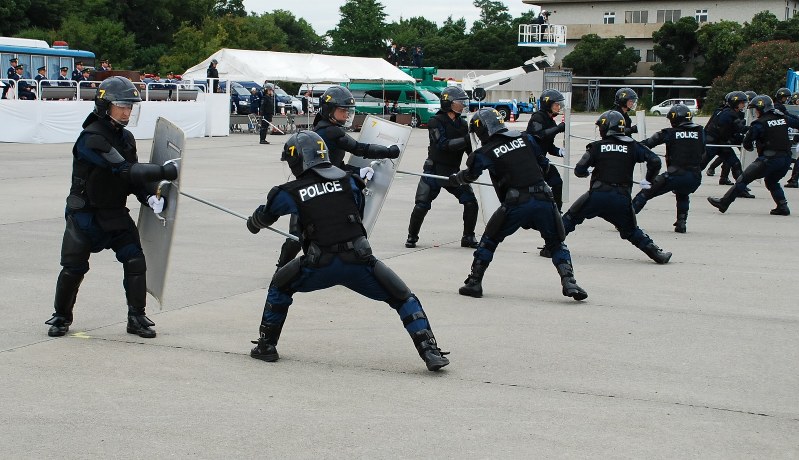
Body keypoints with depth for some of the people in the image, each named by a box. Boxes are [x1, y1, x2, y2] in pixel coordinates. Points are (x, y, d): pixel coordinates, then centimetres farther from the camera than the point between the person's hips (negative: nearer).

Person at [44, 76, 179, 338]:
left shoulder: (125, 137, 5)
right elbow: (124, 170, -30)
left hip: (115, 213, 6)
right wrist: (164, 172, -30)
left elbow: (133, 178, 9)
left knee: (135, 260, -6)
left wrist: (148, 198, -10)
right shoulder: (91, 138, -22)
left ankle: (137, 317, 5)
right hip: (84, 214, -6)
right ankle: (62, 316, 23)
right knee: (74, 267, 0)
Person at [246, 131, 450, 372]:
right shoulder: (347, 180, 7)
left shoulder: (290, 192, 4)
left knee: (281, 286, 27)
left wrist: (253, 223, 45)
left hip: (319, 266, 0)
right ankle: (430, 351, 0)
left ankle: (266, 345, 29)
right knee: (402, 298, 13)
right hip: (358, 261, 0)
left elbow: (262, 218, 22)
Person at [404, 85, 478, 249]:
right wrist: (465, 140, -29)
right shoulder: (435, 122, -10)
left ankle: (468, 237, 7)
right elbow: (443, 144, -23)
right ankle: (412, 237, 14)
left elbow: (470, 149, 8)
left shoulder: (462, 123, 8)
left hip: (454, 172, 5)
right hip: (434, 171, -5)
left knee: (471, 203, -7)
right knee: (422, 205, -7)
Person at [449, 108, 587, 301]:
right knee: (556, 243, 16)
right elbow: (544, 164, 16)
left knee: (489, 240, 18)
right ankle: (569, 282, -2)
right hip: (543, 200, 3)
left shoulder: (486, 152, 1)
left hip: (516, 204, -3)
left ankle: (474, 282, 19)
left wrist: (455, 178, 35)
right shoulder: (525, 138, 12)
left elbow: (470, 175, 13)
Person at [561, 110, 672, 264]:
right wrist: (649, 180, 18)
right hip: (622, 198, 2)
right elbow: (655, 161, 2)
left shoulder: (597, 146, 4)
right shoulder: (632, 146, 8)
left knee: (570, 218, 17)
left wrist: (587, 173, 24)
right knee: (631, 231, 19)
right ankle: (656, 252, 6)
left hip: (597, 195, -2)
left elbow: (579, 170, 1)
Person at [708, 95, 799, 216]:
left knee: (744, 179, 1)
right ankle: (783, 207, 17)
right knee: (772, 182, 29)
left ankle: (723, 203, 2)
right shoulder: (783, 119, 9)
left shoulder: (760, 123, -6)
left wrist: (750, 147, 17)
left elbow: (747, 143, -5)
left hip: (769, 159, -6)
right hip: (786, 159, 6)